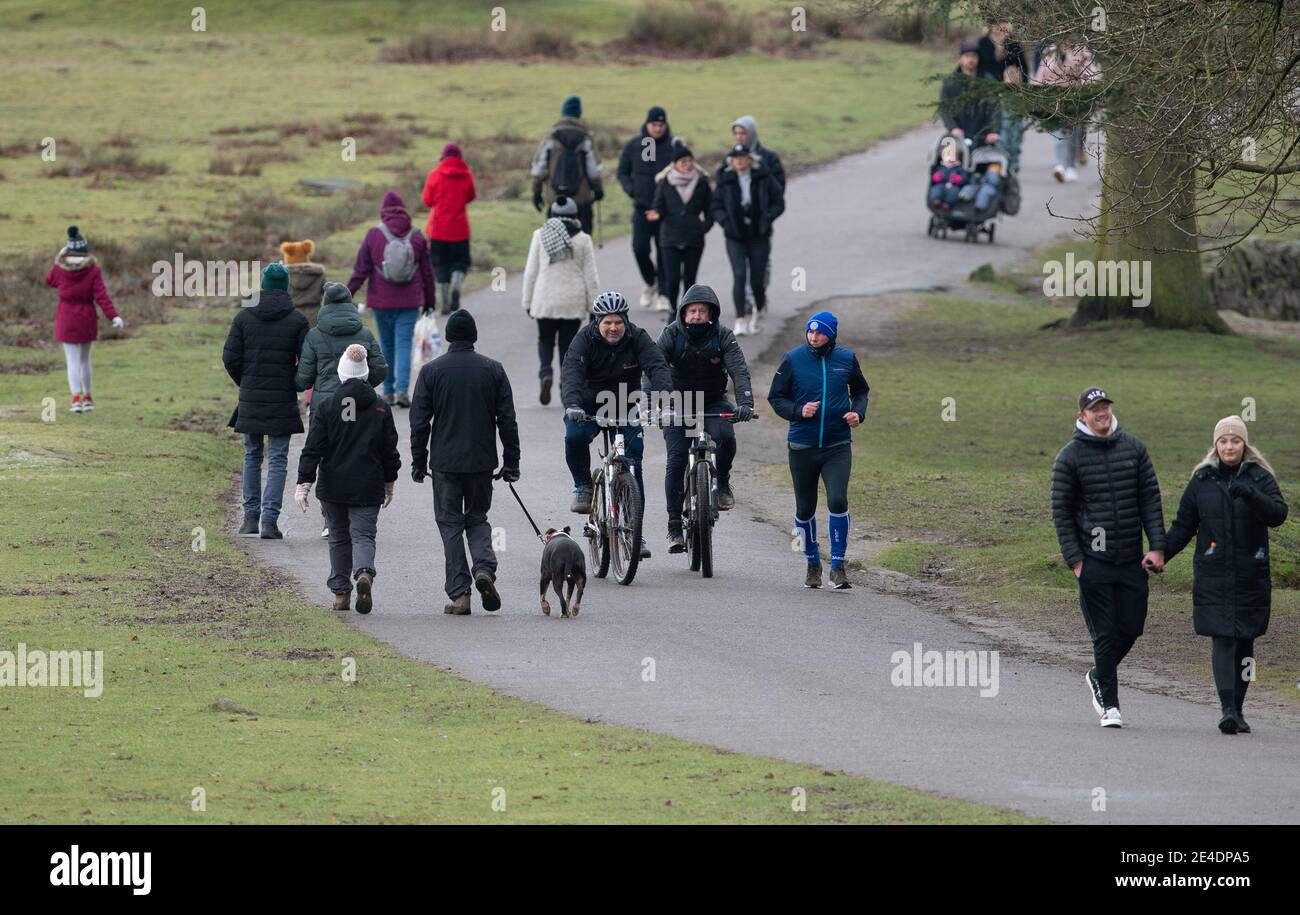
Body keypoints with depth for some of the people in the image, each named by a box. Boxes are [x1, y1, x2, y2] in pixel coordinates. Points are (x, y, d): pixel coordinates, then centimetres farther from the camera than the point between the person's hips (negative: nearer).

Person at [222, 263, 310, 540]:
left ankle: (251, 517, 16)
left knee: (252, 455, 15)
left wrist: (244, 382, 13)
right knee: (277, 459, 1)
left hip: (251, 397, 2)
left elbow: (230, 357, -3)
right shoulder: (297, 320, -5)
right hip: (283, 401, -2)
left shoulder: (244, 317, -1)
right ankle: (269, 519, -8)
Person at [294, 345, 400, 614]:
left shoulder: (327, 408, -5)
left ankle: (341, 593, 16)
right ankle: (364, 573, -30)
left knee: (339, 538, 14)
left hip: (333, 486, 0)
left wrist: (304, 483, -4)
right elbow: (390, 451, 6)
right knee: (363, 535, 1)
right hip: (368, 488, 0)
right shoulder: (381, 409, 0)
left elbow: (313, 449, -7)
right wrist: (388, 484, 19)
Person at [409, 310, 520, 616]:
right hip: (482, 461, 2)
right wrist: (511, 462, 8)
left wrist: (418, 462, 6)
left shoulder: (431, 371, -3)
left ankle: (459, 593, -1)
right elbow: (507, 420, 2)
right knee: (477, 518, 17)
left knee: (450, 524, 5)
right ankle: (484, 567, -10)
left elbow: (419, 422, -2)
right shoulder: (492, 370, 1)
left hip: (445, 463, -2)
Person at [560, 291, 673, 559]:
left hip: (626, 409, 1)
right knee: (575, 437, -32)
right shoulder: (585, 339, -16)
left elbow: (658, 368, -25)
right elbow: (571, 372, -30)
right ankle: (583, 486, -6)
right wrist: (572, 404, -49)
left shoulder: (638, 339, -12)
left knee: (633, 466, -8)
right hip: (589, 407, -1)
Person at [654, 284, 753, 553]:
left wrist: (745, 403, -40)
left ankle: (722, 483, -3)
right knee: (676, 460, -13)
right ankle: (674, 526, -7)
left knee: (725, 435, -31)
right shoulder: (671, 335, -14)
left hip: (713, 403, 0)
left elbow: (739, 371, -23)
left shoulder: (722, 337, -13)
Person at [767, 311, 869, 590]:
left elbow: (860, 391, 18)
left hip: (837, 446, -1)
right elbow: (775, 397, 2)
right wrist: (798, 411, -16)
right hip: (802, 446, 1)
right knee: (805, 509, 9)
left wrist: (858, 413, -2)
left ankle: (838, 566, -7)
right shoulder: (793, 359, -3)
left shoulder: (846, 359, 1)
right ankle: (813, 564, 28)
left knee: (837, 501, -17)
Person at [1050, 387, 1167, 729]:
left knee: (1131, 627, 4)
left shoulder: (1134, 448, 7)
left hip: (1132, 559, 3)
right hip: (1093, 559, -3)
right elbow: (1061, 511, 0)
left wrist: (1157, 546, -2)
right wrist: (1075, 559, -8)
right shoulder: (1070, 457, -2)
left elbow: (1150, 499, 7)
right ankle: (1109, 704, 5)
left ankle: (1099, 676, 30)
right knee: (1105, 633, -4)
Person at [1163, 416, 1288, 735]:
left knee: (1244, 643, 5)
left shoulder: (1260, 478, 3)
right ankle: (1227, 709, -19)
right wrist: (1160, 554, -1)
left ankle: (1236, 710, 15)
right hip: (1213, 575, 0)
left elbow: (1278, 514, -12)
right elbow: (1183, 526, 12)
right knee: (1223, 640, -11)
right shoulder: (1202, 480, 7)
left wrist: (1250, 494, -27)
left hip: (1251, 575, 0)